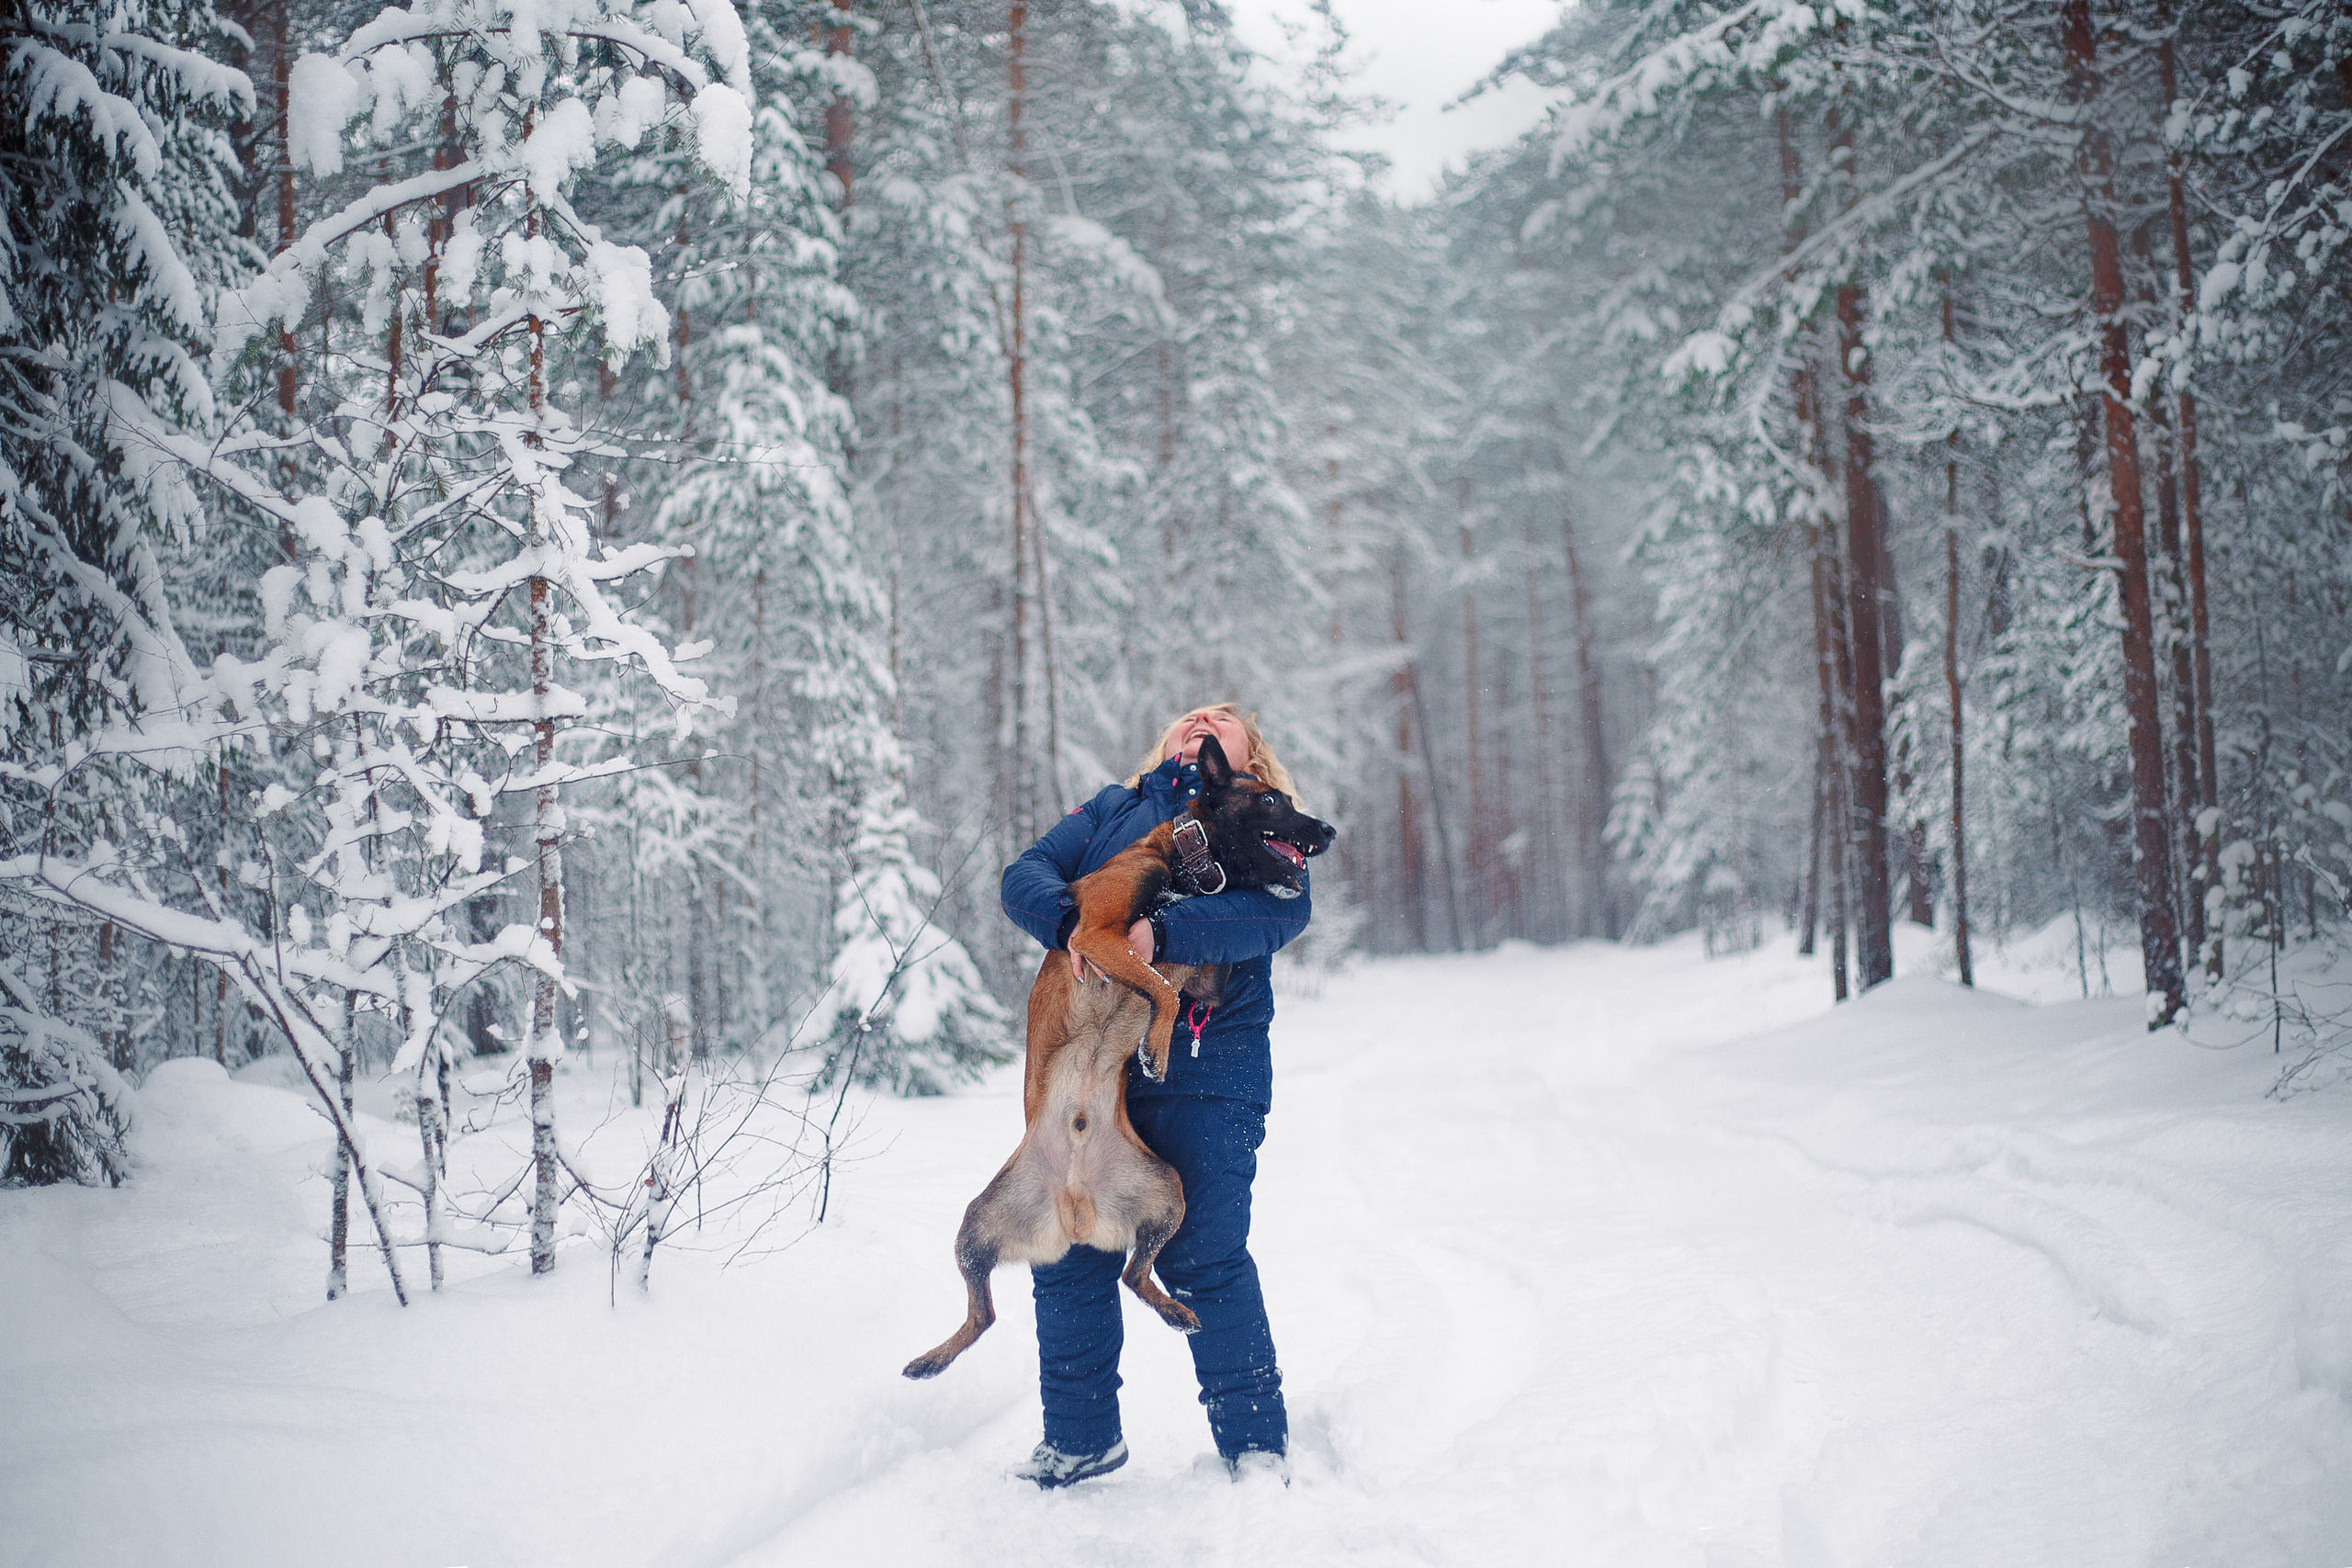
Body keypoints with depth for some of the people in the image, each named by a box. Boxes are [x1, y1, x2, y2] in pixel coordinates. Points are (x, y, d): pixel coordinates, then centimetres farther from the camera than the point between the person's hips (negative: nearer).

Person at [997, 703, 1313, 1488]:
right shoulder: (1111, 809, 22)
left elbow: (1282, 909, -9)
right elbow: (1027, 874, 6)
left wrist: (1161, 933, -23)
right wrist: (1072, 924, -17)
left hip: (1204, 1063, -3)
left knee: (1202, 1259, -8)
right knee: (1065, 1251, 4)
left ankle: (1255, 1438, 10)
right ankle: (1080, 1435, 22)